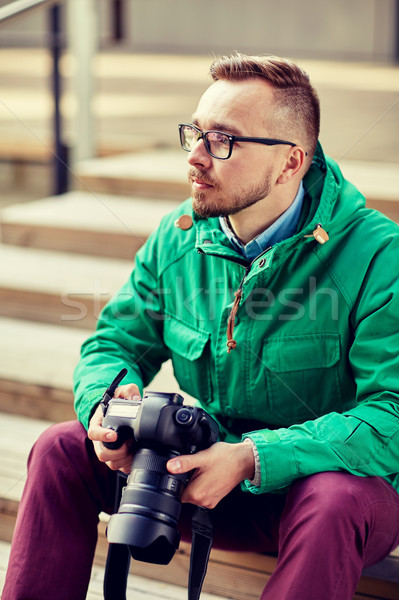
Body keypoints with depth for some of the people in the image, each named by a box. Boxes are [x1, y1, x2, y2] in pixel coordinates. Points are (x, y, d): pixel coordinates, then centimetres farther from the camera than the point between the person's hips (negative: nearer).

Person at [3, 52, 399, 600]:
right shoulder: (178, 240, -1)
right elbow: (115, 343, 7)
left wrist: (254, 458, -35)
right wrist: (107, 400, -19)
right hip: (210, 471, 5)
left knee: (334, 502, -39)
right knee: (63, 449, -12)